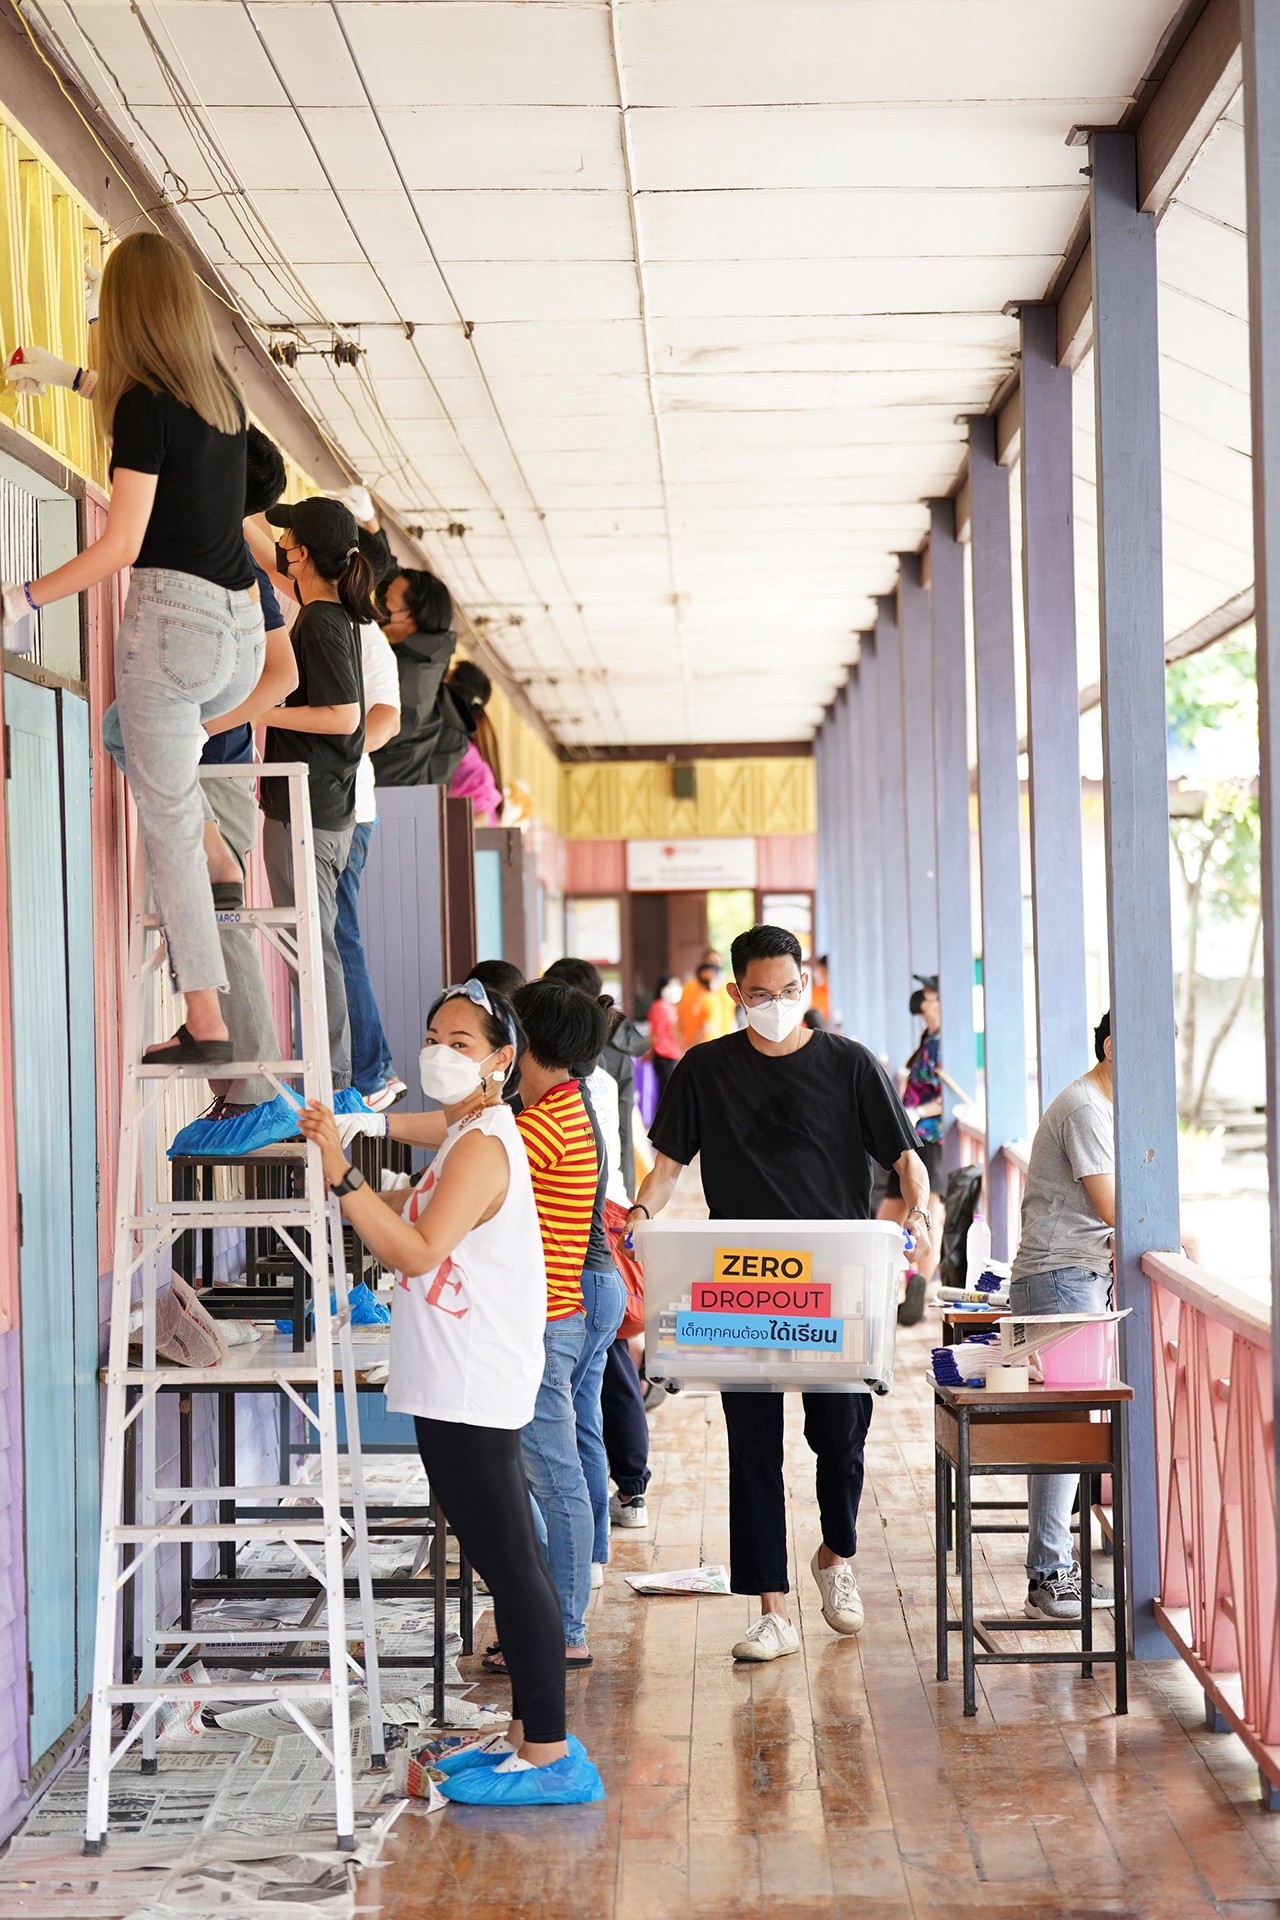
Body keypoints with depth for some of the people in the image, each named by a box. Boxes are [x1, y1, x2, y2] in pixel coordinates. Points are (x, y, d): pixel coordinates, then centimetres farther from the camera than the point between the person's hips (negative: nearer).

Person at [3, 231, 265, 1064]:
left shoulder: (144, 405, -10)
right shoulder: (222, 390, 11)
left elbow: (120, 547, -14)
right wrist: (73, 376, 48)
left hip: (172, 618, -7)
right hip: (243, 630, 7)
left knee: (168, 822, -1)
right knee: (147, 730, 36)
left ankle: (206, 1023, -4)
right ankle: (213, 852, 24)